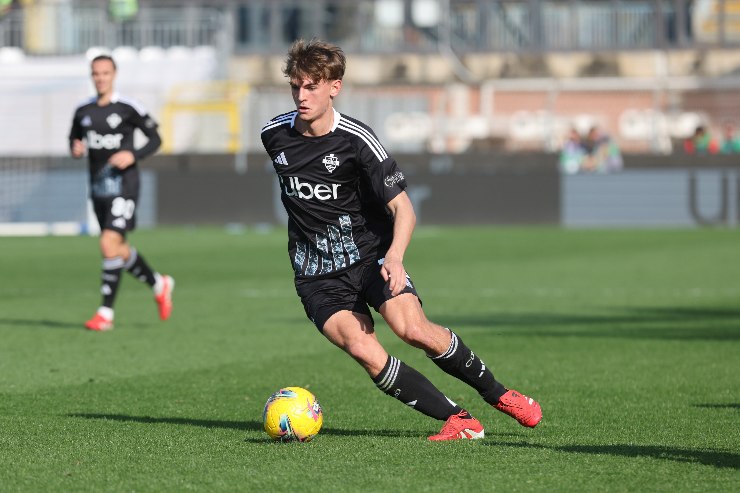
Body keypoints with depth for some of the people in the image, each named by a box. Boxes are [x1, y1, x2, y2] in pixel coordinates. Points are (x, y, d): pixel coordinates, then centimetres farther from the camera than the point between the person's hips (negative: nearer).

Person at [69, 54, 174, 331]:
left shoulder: (128, 109, -7)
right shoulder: (83, 111, 7)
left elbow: (155, 139, -1)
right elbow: (74, 138, 21)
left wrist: (133, 156, -17)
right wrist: (75, 149, -3)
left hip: (123, 184, -6)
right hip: (98, 186, 6)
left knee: (109, 245, -17)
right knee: (119, 250, 14)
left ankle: (106, 313, -12)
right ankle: (159, 284, 38)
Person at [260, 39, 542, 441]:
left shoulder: (356, 140, -12)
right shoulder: (274, 135, 0)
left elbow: (402, 208, -15)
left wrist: (394, 256, -33)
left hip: (369, 254, -2)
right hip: (317, 276, 2)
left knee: (413, 329, -25)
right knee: (364, 352, -22)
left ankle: (497, 394, -2)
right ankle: (458, 420, -15)